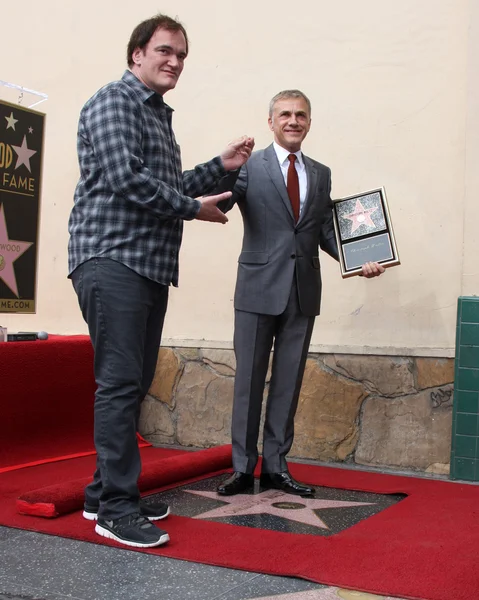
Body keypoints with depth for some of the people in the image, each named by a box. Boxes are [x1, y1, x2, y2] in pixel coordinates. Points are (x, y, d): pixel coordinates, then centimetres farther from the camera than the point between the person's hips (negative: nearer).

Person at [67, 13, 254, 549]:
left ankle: (104, 492, 19)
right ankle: (116, 507, -5)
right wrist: (194, 208, -7)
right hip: (113, 259, -10)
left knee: (134, 382, 10)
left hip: (150, 265, 10)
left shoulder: (158, 114, 25)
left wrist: (220, 166, 19)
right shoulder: (116, 101, -4)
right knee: (120, 381, -11)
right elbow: (127, 180, -17)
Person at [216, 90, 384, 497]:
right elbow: (218, 205, -13)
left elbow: (327, 231, 14)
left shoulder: (321, 175, 14)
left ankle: (276, 466, 19)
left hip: (303, 291, 4)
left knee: (288, 382, 9)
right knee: (249, 379, 3)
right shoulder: (249, 166, 0)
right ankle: (243, 467, 14)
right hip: (259, 288, -4)